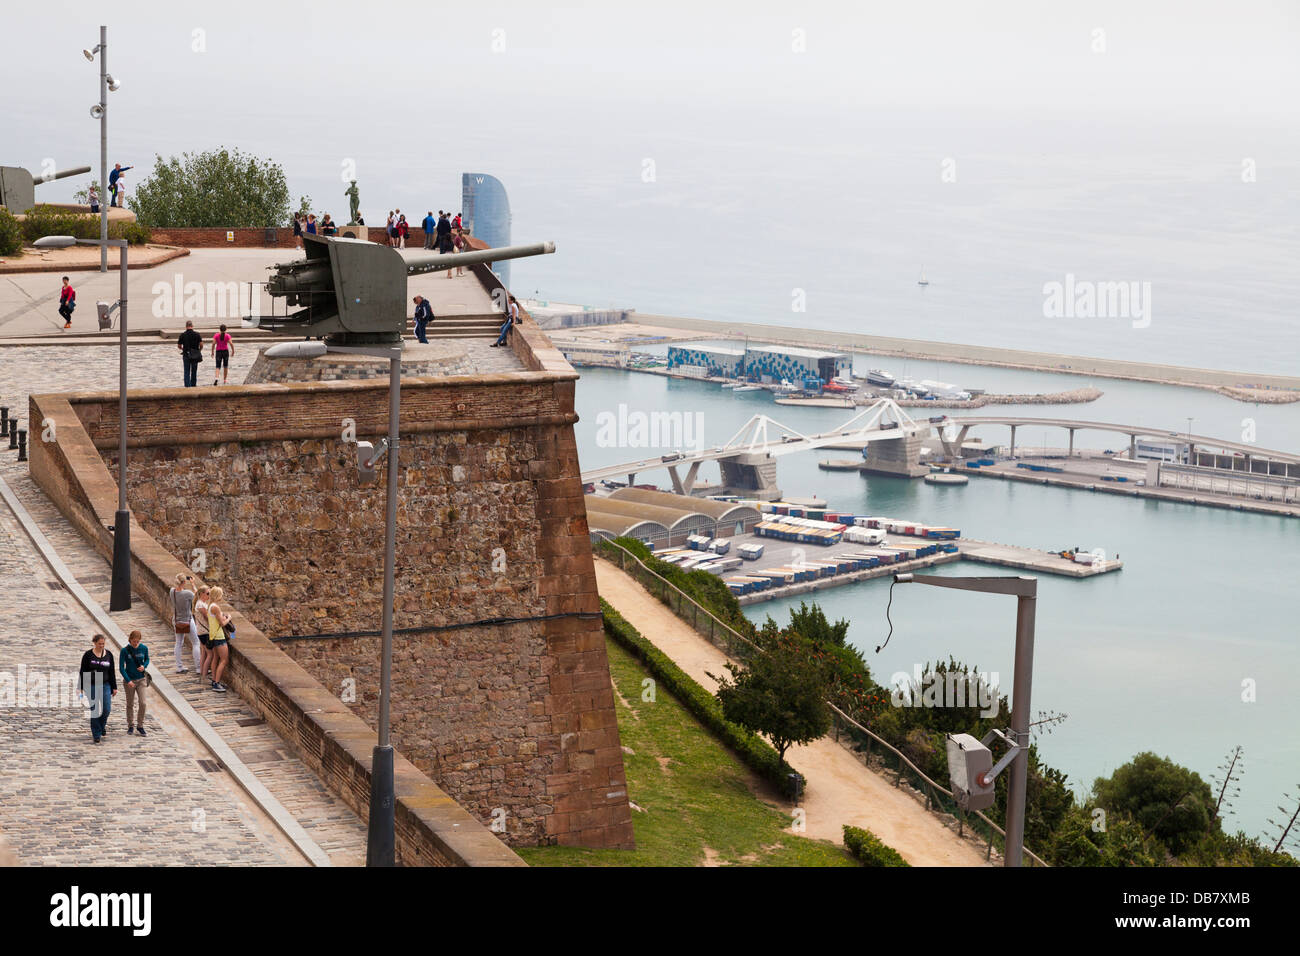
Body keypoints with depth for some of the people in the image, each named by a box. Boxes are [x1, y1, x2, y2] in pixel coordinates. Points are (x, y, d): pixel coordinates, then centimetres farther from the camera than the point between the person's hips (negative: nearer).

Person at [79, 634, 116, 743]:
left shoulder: (109, 655, 5)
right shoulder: (88, 655, -4)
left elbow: (112, 672, 10)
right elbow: (83, 672, -1)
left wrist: (114, 687, 8)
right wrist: (82, 688, -4)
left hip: (105, 685, 2)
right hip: (91, 686, -2)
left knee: (107, 709, -3)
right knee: (94, 710, -2)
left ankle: (102, 725, 29)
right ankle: (96, 734, 8)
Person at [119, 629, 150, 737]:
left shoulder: (144, 648, -5)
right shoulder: (125, 650, -12)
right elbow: (121, 667, -10)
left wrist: (144, 666, -11)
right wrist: (128, 680, -18)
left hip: (141, 679, 1)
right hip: (129, 680, -1)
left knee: (142, 703, -6)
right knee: (130, 704, 10)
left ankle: (140, 726, 9)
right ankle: (131, 725, 26)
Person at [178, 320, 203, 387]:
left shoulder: (183, 335, -5)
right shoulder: (197, 334, -5)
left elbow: (179, 346, 1)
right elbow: (201, 344, -11)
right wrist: (199, 351, 9)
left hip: (186, 355, -1)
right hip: (195, 356, 1)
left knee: (187, 372, 2)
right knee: (194, 372, 14)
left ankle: (187, 386, -10)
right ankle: (193, 385, 22)